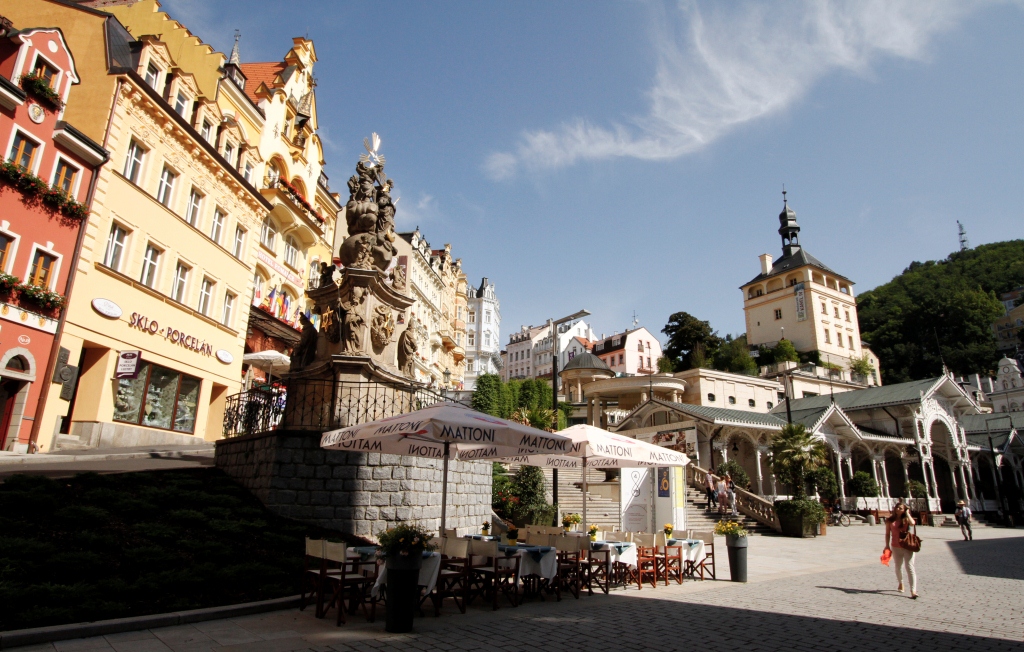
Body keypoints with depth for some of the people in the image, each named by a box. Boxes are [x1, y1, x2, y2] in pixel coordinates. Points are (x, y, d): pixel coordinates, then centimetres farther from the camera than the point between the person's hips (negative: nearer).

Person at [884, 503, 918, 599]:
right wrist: (887, 546, 3)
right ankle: (900, 583, 40)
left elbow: (912, 523, -25)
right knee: (898, 567, 17)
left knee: (910, 567, -11)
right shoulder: (890, 520, 4)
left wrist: (907, 513, -11)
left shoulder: (906, 519, -1)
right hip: (896, 547, 3)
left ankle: (913, 591, -13)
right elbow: (887, 533, 7)